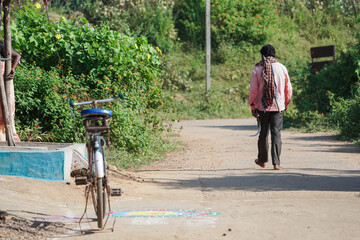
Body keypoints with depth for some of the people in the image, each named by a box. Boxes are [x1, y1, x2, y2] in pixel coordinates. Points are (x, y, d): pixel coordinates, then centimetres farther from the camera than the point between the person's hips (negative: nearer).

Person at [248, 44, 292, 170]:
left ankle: (262, 160, 26)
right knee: (276, 133, -1)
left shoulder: (257, 69, -2)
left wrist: (252, 106, 2)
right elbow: (288, 89, 7)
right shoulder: (282, 68, 2)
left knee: (263, 133, 13)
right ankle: (276, 163, -8)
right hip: (278, 107, 0)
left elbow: (253, 90, -5)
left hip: (262, 107, 0)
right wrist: (286, 103, 20)